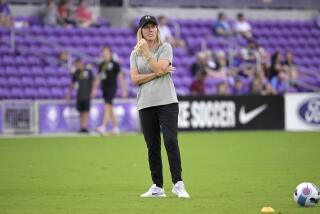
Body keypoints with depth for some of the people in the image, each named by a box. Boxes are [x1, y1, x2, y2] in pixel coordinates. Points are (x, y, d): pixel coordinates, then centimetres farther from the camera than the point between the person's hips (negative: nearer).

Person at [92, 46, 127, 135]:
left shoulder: (115, 64, -4)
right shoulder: (101, 65, 14)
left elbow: (121, 77, -5)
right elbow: (98, 78, 19)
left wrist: (123, 89, -9)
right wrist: (94, 89, 14)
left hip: (112, 88, -7)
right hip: (104, 88, 7)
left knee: (107, 107, -17)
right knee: (110, 109, 10)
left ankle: (103, 126, -26)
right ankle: (115, 127, 18)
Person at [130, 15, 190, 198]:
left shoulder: (165, 48, 4)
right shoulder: (135, 53, 12)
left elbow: (160, 68, -12)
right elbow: (135, 79, 0)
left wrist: (146, 52, -10)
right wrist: (158, 73, -8)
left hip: (167, 102, -3)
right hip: (146, 105, 3)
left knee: (171, 142, -13)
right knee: (152, 146, 5)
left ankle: (178, 184, -12)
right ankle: (158, 187, 9)